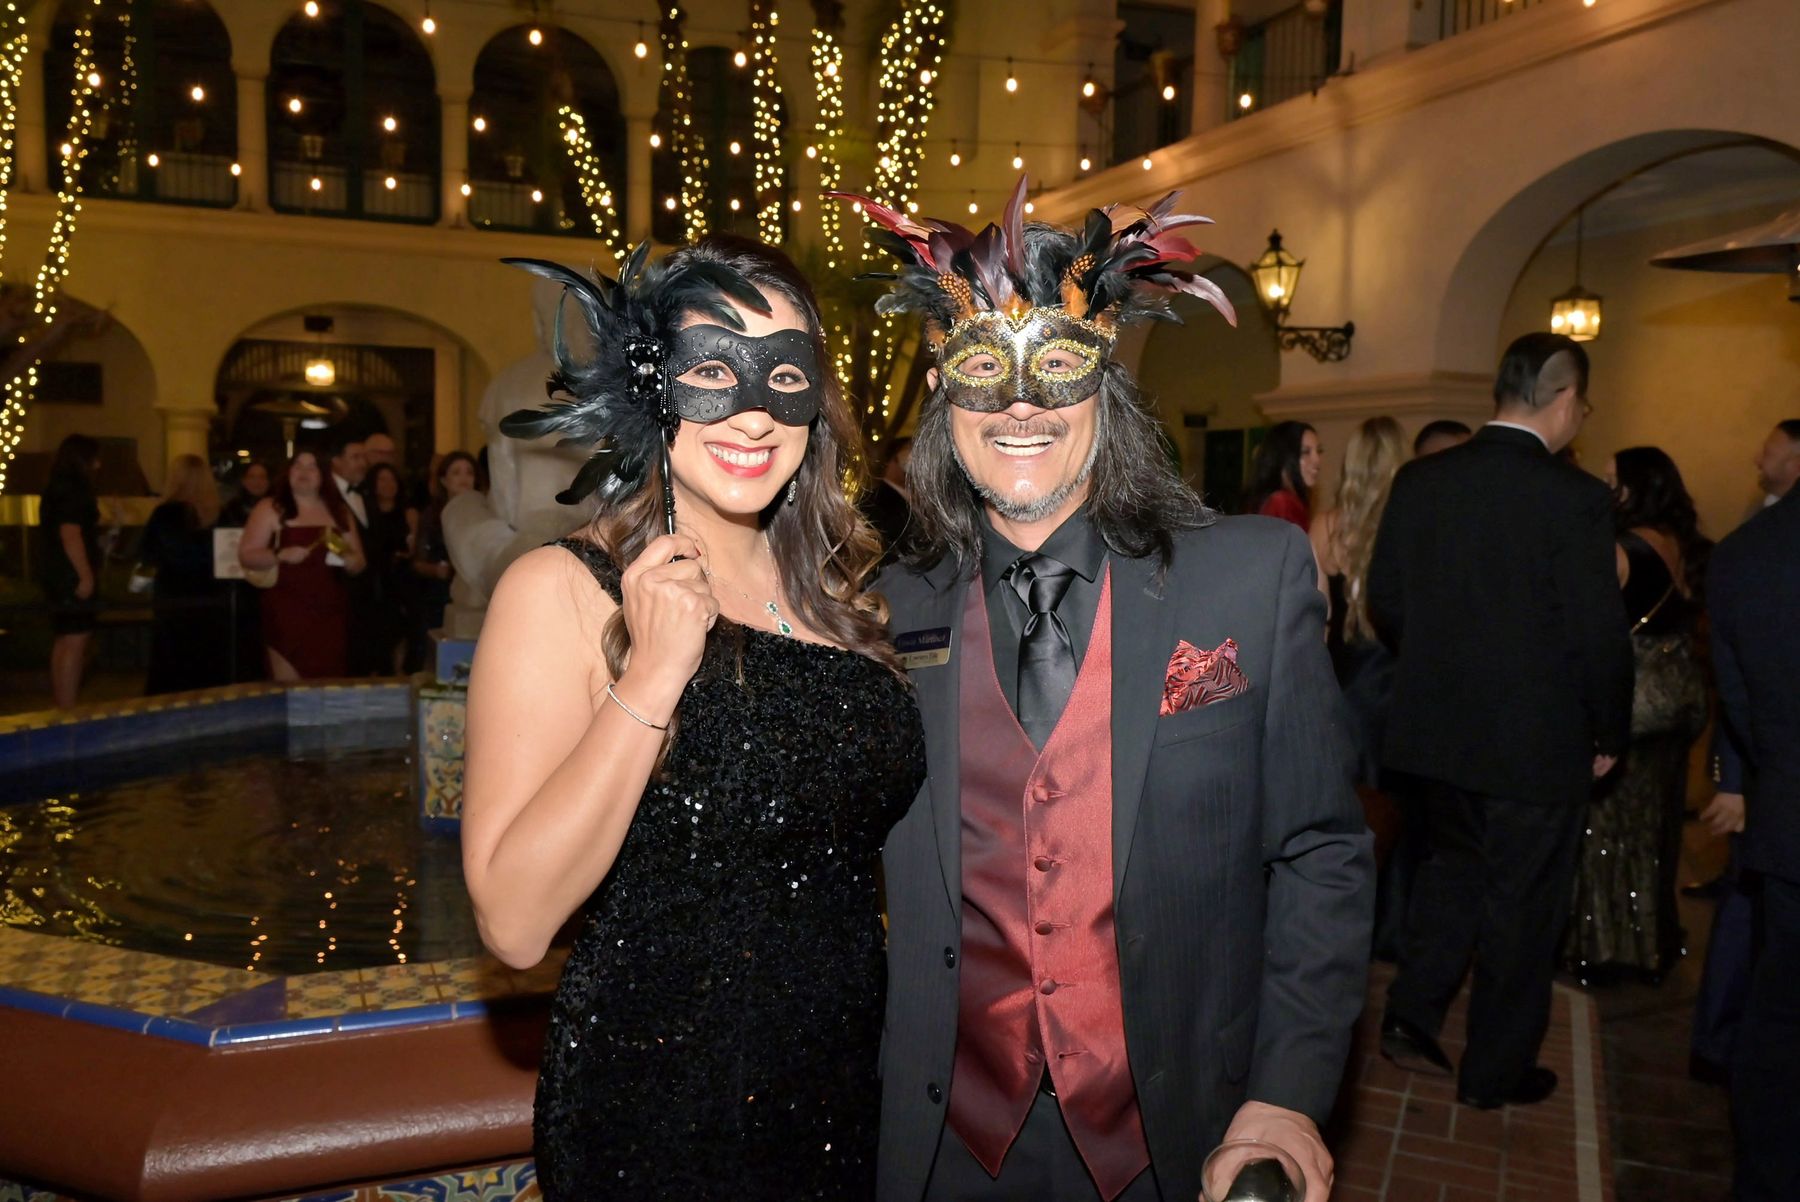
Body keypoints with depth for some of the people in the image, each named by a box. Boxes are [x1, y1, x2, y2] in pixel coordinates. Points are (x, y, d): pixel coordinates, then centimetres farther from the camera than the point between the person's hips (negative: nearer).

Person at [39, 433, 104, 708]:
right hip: (73, 577, -10)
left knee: (63, 641, 14)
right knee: (75, 642, -10)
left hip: (59, 575, 10)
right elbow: (70, 534, -23)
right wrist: (86, 575, -23)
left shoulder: (57, 489, 16)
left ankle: (59, 706, 19)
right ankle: (67, 711, -11)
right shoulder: (73, 491, -15)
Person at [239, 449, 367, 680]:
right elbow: (246, 555, -2)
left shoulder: (339, 510, 13)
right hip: (287, 613, -3)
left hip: (330, 612, 3)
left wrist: (347, 558, -7)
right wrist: (281, 555, -19)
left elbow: (359, 563, 15)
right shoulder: (270, 508, 2)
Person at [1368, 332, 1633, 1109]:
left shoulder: (1418, 481, -3)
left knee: (1453, 867, 25)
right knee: (1522, 903, 12)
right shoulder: (1575, 498, -18)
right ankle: (1496, 1072, 26)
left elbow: (1385, 601, 4)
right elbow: (1599, 635, -15)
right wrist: (1608, 735, 1)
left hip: (1437, 728, 5)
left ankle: (1412, 1017, 23)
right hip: (1538, 742, -4)